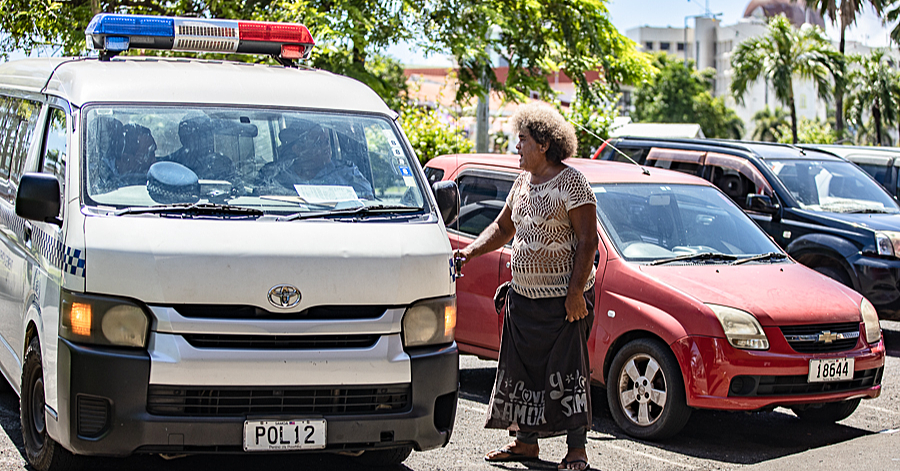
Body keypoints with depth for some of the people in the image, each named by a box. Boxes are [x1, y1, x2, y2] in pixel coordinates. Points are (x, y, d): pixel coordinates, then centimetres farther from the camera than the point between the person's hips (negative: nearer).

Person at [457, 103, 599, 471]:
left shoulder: (571, 182, -11)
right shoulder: (523, 182, 13)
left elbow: (588, 241, -15)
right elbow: (503, 228, 23)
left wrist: (576, 292, -20)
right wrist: (472, 250, 7)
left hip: (563, 298, -8)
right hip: (523, 295, 8)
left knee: (567, 371, -5)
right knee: (523, 368, 11)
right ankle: (526, 441, 21)